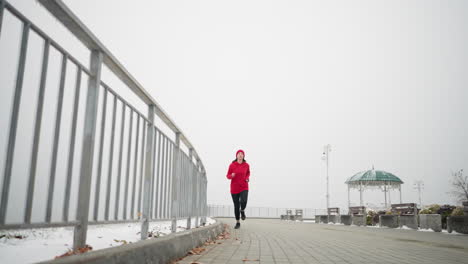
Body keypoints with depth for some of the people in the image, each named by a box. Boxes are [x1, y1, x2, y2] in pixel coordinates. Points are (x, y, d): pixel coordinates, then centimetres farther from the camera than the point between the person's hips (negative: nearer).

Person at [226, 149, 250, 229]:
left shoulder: (246, 165, -2)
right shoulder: (232, 165, -7)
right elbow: (228, 176, 2)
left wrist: (247, 178, -3)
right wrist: (232, 175, -21)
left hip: (244, 187, 0)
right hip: (234, 188, 0)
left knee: (243, 202, -26)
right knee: (236, 206, 3)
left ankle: (242, 210, 11)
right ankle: (238, 222, 25)